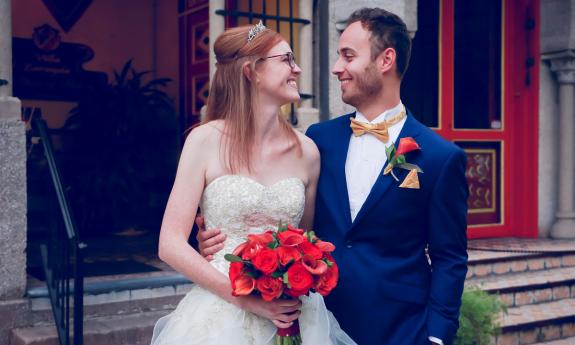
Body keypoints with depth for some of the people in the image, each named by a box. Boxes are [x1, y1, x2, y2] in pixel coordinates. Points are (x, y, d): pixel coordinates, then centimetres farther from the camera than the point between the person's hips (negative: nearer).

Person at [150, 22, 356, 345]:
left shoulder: (306, 151, 0)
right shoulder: (206, 141, -9)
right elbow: (171, 245, -11)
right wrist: (244, 298, -18)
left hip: (290, 316, 3)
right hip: (221, 315, -3)